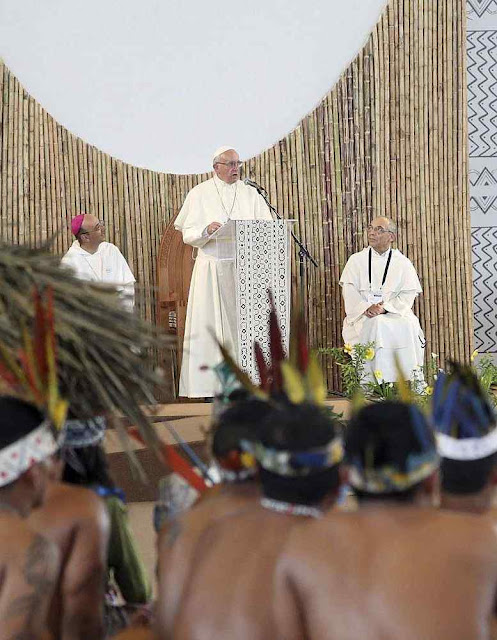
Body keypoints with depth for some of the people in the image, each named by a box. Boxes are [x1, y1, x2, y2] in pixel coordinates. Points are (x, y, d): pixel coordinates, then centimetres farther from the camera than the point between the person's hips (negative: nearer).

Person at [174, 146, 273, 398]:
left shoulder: (250, 194, 13)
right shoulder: (200, 194, 5)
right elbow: (188, 235, 0)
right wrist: (206, 230, -20)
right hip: (212, 267, -2)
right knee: (212, 324, -6)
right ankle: (211, 384, -5)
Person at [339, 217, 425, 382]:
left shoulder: (403, 263, 10)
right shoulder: (356, 260, 12)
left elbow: (409, 294, 0)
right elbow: (349, 290, 1)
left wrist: (385, 307, -17)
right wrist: (366, 308, -19)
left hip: (395, 312, 0)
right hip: (362, 316, 0)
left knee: (408, 327, -31)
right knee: (376, 326, -33)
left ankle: (410, 379, -25)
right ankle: (374, 380, -34)